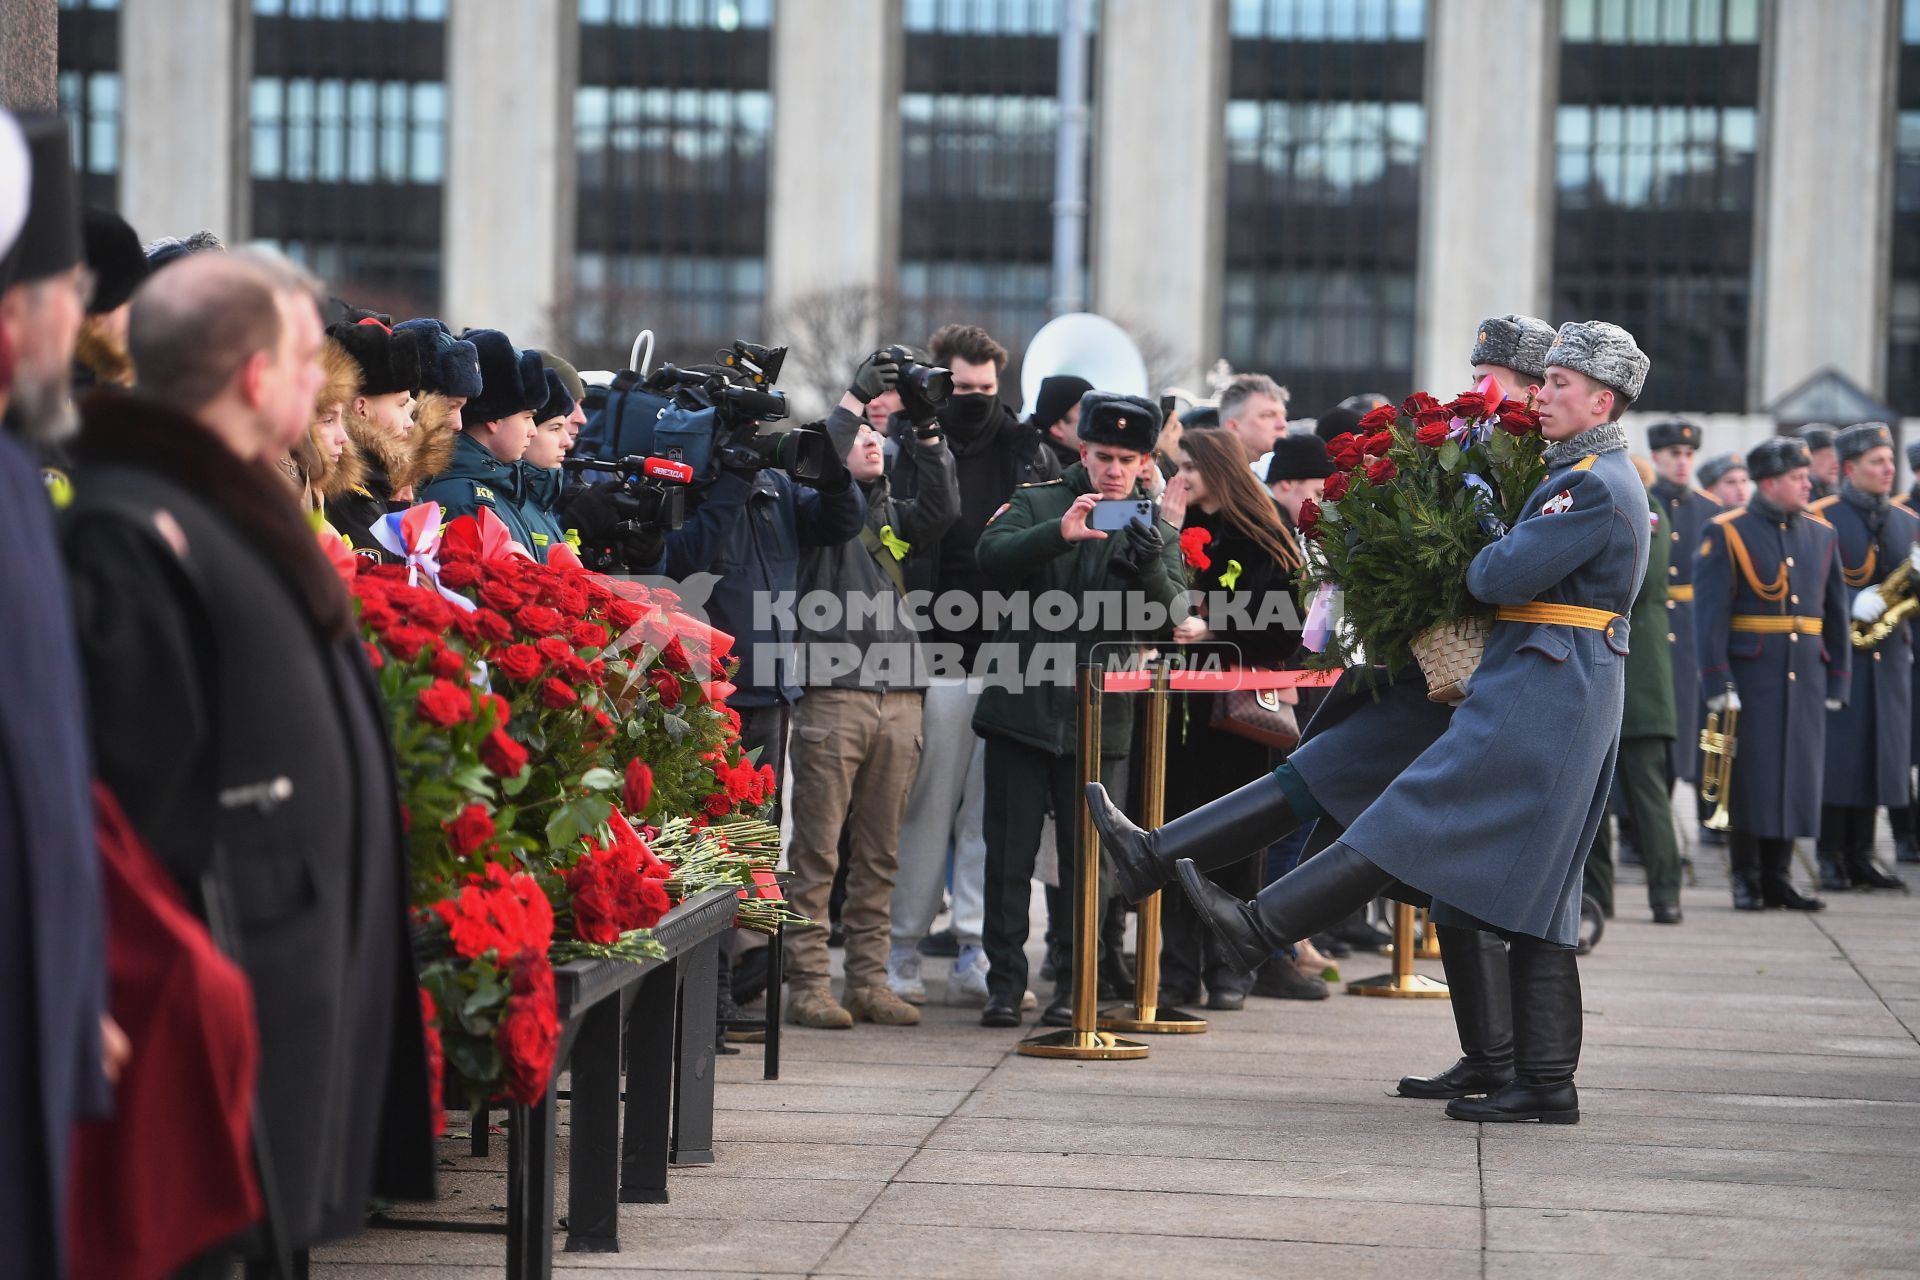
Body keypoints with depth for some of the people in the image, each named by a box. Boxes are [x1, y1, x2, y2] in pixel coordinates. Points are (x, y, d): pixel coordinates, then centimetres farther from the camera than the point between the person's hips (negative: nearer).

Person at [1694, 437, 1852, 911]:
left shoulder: (1822, 534, 10)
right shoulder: (1726, 533, -4)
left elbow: (1836, 613, 14)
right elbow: (1709, 613, -8)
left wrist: (1837, 682, 9)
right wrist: (1717, 684, -14)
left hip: (1806, 678, 4)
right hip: (1751, 675, -4)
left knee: (1797, 777, 5)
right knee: (1749, 780, -1)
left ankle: (1777, 877, 14)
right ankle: (1746, 881, 8)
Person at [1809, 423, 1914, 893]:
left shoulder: (1907, 523, 13)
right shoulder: (1820, 518, -4)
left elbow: (1911, 596, 11)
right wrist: (1851, 604, -21)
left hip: (1888, 654, 5)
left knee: (1878, 754, 6)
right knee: (1836, 757, -4)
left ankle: (1861, 855, 13)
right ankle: (1831, 858, 2)